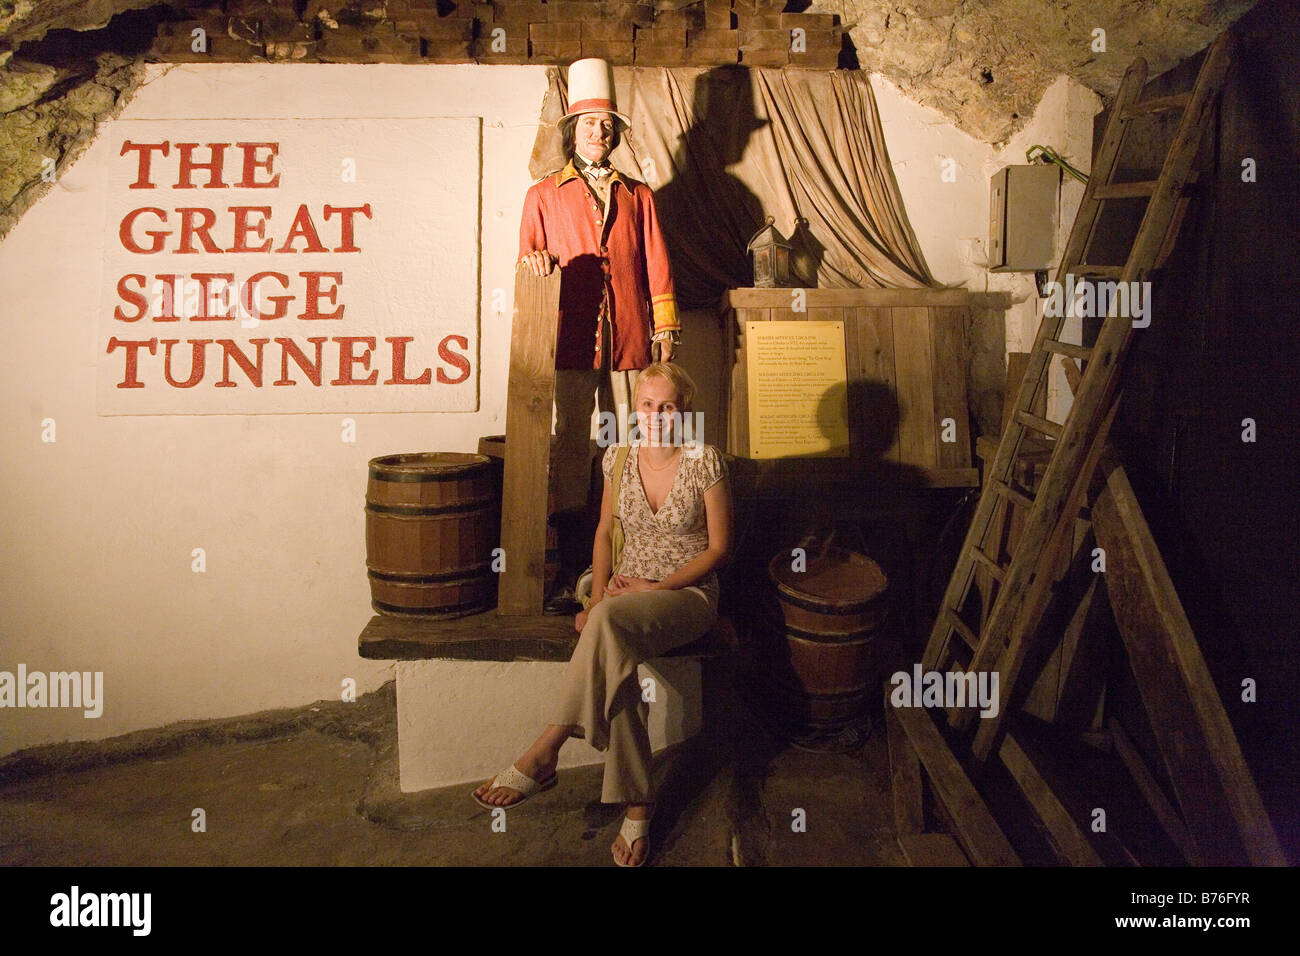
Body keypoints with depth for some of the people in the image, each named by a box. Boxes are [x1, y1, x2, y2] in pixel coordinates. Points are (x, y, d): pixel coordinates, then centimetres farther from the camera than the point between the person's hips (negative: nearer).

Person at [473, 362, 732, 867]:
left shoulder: (705, 462, -8)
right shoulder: (619, 458, 4)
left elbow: (719, 547, -4)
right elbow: (605, 531, 14)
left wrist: (658, 587, -13)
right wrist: (599, 592, -2)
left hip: (688, 593, -3)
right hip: (626, 592, 4)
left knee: (609, 623, -37)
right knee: (615, 662, -32)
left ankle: (543, 754, -28)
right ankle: (637, 811, -22)